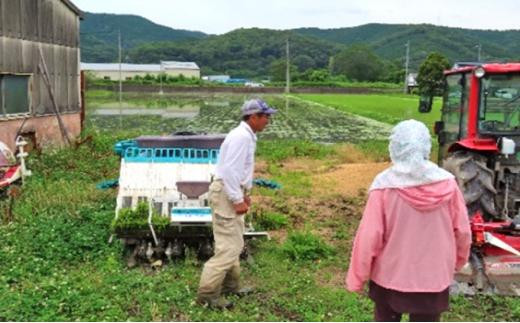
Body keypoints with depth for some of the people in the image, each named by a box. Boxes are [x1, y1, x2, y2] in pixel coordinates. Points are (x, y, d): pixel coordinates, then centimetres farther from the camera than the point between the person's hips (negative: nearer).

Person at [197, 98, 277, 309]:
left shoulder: (247, 136, 15)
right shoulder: (241, 136, -18)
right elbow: (230, 169, -24)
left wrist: (243, 194, 23)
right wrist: (238, 200, -23)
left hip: (232, 192, 11)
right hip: (226, 193, -11)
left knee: (234, 244, 19)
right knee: (228, 246, -10)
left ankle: (230, 285, 31)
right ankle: (207, 293, -5)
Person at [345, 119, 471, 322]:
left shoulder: (385, 185, -19)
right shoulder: (447, 184, -12)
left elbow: (368, 237, -16)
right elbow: (462, 231, -1)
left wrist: (357, 278, -3)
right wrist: (457, 262, 18)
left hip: (389, 276, -1)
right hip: (433, 278, 2)